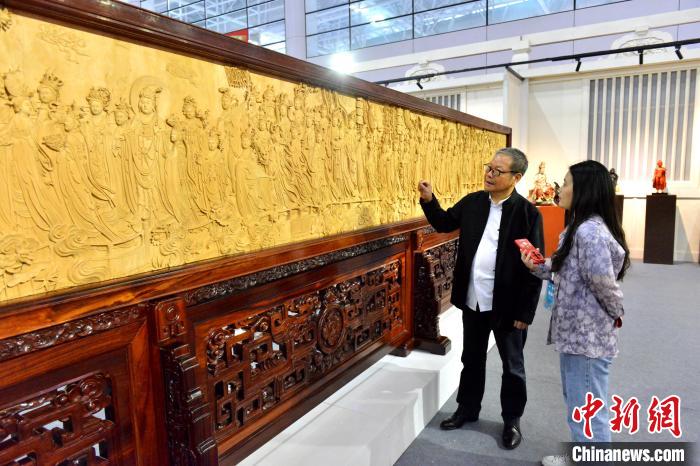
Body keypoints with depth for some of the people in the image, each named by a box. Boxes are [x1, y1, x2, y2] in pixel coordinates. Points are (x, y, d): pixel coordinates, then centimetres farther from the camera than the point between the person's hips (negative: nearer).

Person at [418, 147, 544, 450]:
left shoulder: (528, 213, -14)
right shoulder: (472, 202, 1)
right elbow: (444, 223, 15)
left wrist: (525, 312, -13)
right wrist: (428, 200, -4)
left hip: (507, 305, -4)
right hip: (472, 301, 5)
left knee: (512, 366, 15)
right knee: (471, 359, 20)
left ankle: (512, 419, 35)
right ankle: (468, 409, 40)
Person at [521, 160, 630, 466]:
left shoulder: (589, 231, -23)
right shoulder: (582, 228, 11)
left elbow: (603, 280, -28)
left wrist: (616, 314, -11)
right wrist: (537, 268, -3)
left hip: (586, 335, -11)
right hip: (577, 332, 11)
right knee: (578, 406, 24)